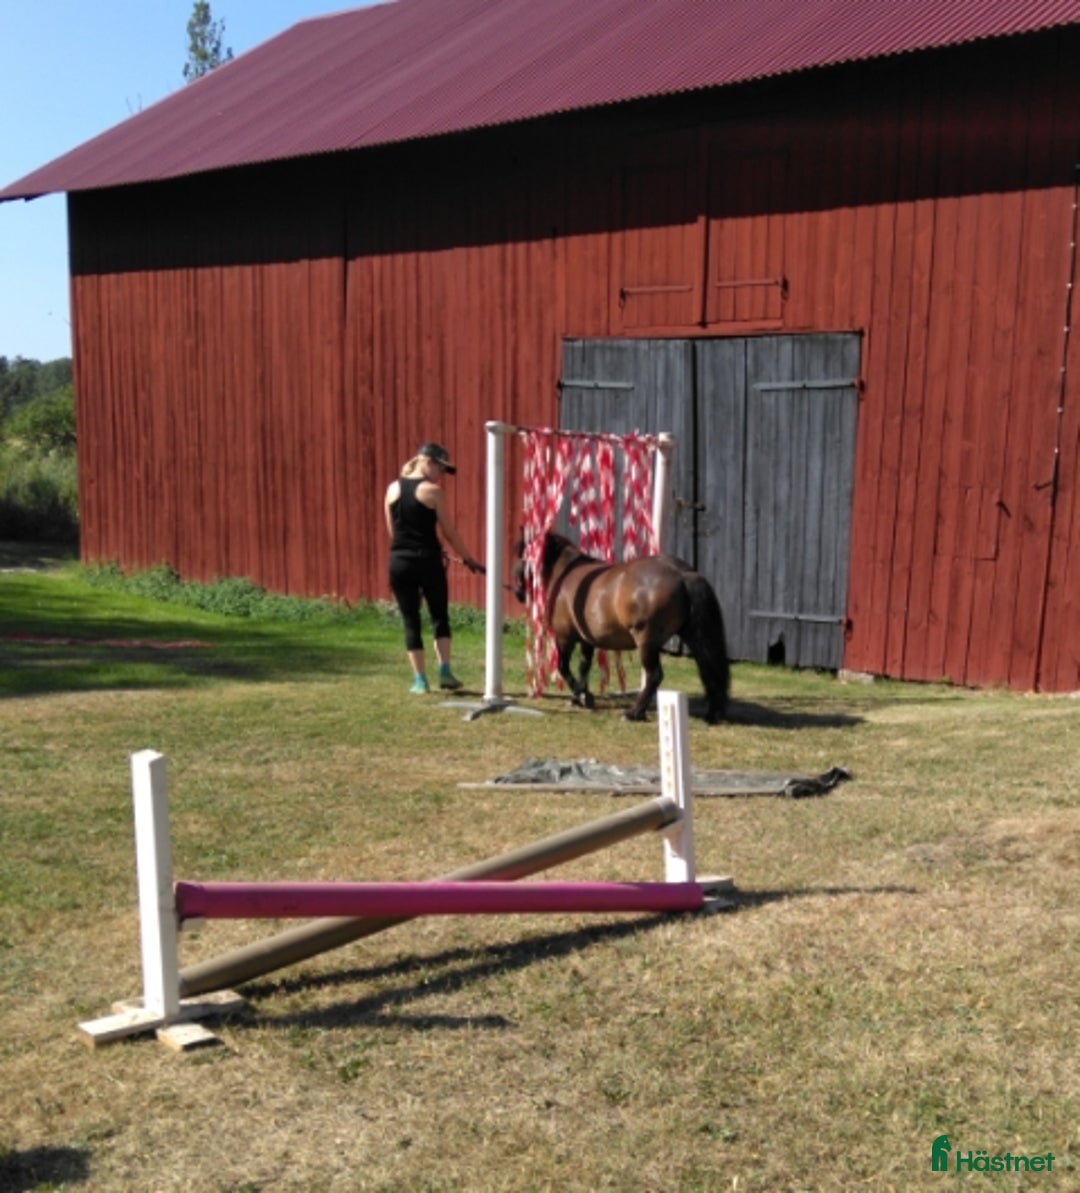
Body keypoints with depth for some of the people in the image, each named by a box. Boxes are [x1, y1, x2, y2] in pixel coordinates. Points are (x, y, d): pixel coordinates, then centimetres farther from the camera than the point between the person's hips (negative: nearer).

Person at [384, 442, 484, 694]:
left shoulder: (393, 489, 8)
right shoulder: (433, 491, -6)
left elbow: (392, 530, 13)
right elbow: (448, 531, -3)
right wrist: (468, 559, 7)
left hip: (399, 562, 3)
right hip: (427, 561, -3)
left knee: (411, 620, 8)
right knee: (440, 616, 13)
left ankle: (420, 680, 6)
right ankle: (445, 671, 6)